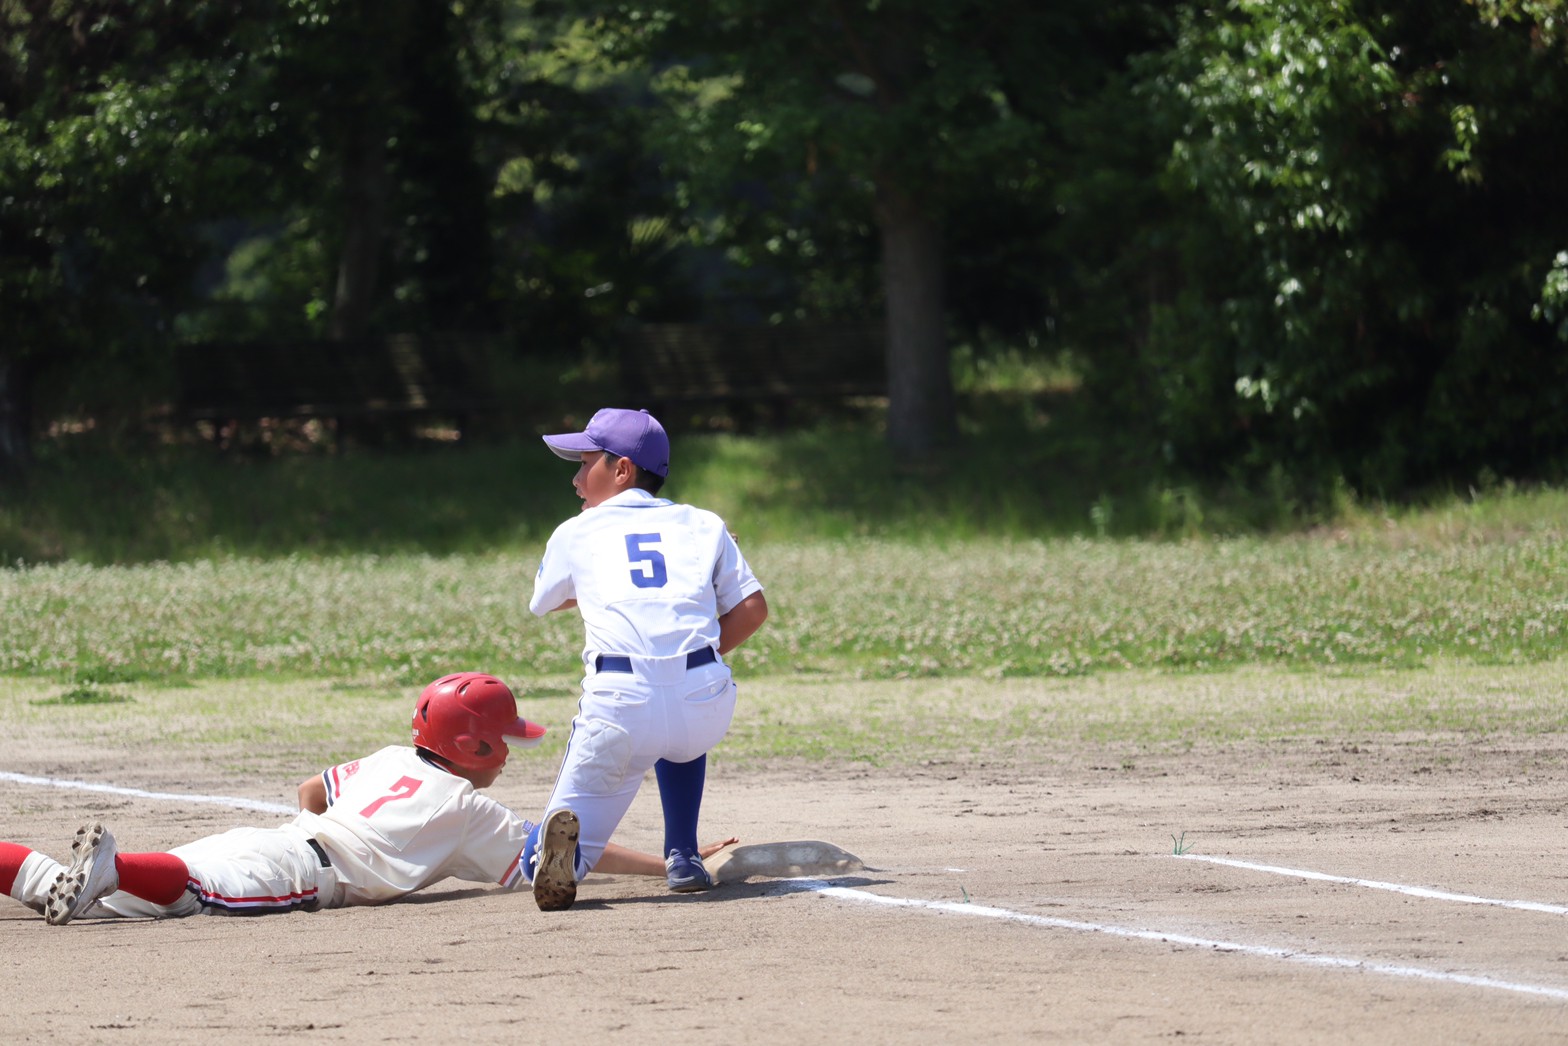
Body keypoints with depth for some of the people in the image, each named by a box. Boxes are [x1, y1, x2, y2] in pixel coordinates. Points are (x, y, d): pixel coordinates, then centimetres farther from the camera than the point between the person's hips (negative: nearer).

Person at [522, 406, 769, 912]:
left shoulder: (574, 534, 19)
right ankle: (683, 857, 25)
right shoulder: (703, 524, 20)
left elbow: (544, 601, 38)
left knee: (541, 865, 7)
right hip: (707, 704, 2)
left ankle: (561, 838, -29)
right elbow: (752, 609, 10)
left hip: (620, 704, -2)